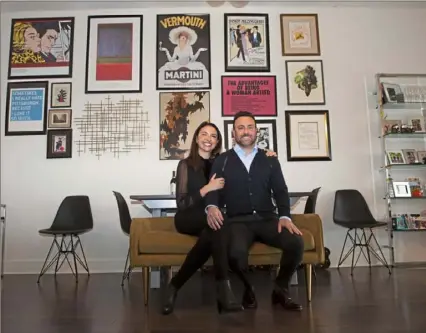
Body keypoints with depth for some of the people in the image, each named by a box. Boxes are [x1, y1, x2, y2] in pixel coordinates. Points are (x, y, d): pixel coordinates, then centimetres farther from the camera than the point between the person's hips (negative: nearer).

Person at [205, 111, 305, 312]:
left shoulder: (270, 160, 16)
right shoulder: (222, 161, 12)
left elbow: (280, 191, 9)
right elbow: (213, 190, 4)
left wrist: (284, 216, -9)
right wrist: (211, 207, -20)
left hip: (267, 219, 3)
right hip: (237, 221, -2)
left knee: (296, 242, -26)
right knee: (236, 252, -35)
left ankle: (280, 290, 4)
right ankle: (248, 289, 2)